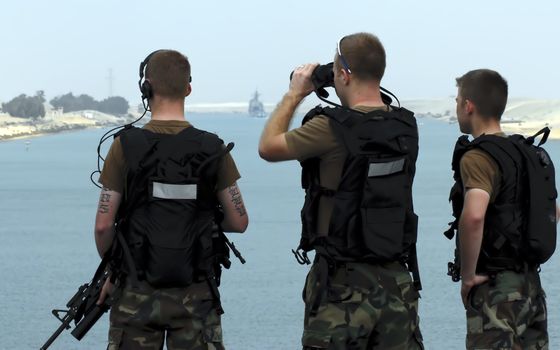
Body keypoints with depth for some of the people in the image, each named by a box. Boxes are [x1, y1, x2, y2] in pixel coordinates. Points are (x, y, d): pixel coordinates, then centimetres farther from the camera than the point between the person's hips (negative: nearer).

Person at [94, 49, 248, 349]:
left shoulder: (126, 147, -7)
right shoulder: (212, 150, -2)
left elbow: (104, 225, -6)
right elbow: (238, 222, 1)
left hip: (138, 294, -1)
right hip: (195, 296, 1)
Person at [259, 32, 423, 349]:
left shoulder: (333, 129, -15)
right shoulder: (406, 127, 4)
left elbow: (268, 147, 0)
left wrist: (295, 94, 11)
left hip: (344, 281, -5)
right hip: (397, 279, 5)